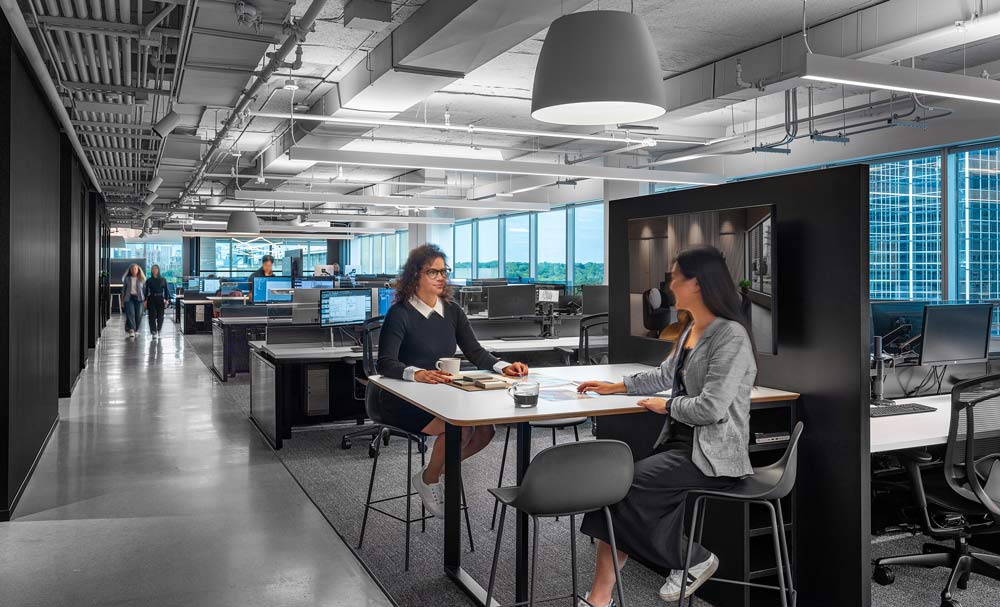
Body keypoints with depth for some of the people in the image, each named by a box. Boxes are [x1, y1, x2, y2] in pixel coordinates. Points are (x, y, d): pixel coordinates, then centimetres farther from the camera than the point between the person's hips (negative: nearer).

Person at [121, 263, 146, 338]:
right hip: (129, 298, 0)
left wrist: (145, 299, 1)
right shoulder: (127, 279, 8)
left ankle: (135, 330, 17)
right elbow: (124, 289, 12)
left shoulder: (142, 279, 6)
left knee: (138, 315, 0)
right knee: (130, 313, -15)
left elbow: (144, 289, 7)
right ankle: (131, 330, -23)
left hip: (139, 298, 0)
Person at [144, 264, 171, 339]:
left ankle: (158, 331, 17)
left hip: (160, 299, 0)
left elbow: (166, 290, 4)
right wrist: (146, 300, -4)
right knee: (152, 316, -7)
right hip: (151, 299, 0)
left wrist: (167, 299, -5)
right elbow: (147, 291, 5)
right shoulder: (149, 281, 6)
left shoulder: (163, 280, 5)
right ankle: (154, 333, -7)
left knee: (160, 316, 1)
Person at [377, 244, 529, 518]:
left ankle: (435, 472, 8)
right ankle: (428, 480, 0)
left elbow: (475, 351, 4)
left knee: (485, 428, -17)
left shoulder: (452, 311, 8)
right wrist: (418, 374, -42)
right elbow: (386, 363, -22)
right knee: (459, 428, -29)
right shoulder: (400, 313, -11)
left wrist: (503, 366, -16)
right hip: (404, 402, -6)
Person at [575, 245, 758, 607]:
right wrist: (615, 387, 24)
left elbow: (711, 408, -22)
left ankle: (692, 561, 2)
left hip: (713, 456, -8)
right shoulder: (691, 331, 13)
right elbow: (665, 375, 27)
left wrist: (667, 406, -8)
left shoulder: (731, 335, -16)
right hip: (682, 442, 8)